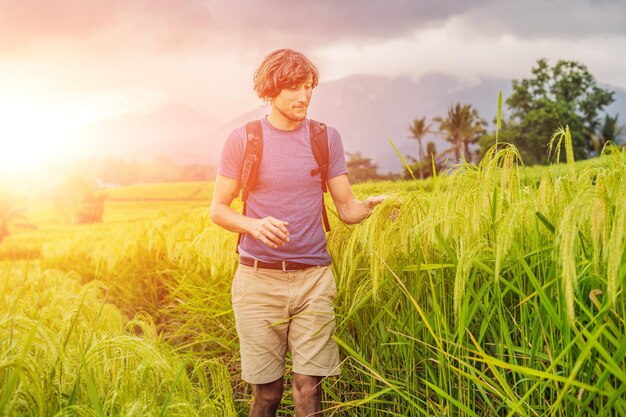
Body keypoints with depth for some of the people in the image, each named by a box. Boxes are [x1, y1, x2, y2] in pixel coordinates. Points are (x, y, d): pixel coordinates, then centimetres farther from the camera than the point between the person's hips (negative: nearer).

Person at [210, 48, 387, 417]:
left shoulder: (326, 138, 5)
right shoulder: (243, 139, 0)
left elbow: (347, 209, 4)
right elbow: (218, 209, 3)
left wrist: (369, 206, -18)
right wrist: (254, 225, -17)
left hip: (313, 279, 1)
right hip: (259, 279, -1)